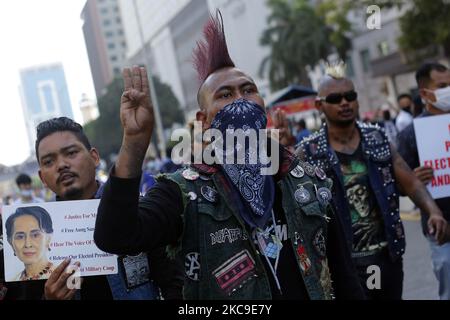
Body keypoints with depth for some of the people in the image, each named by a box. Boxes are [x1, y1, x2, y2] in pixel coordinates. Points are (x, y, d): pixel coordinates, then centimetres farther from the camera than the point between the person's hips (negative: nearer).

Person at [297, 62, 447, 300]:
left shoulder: (377, 139, 3)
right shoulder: (309, 152, -7)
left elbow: (410, 183, 3)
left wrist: (433, 211, -16)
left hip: (388, 254, 4)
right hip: (344, 262, -3)